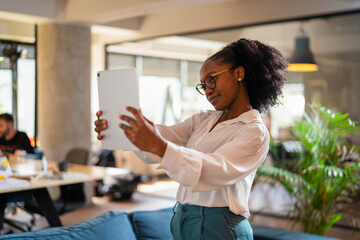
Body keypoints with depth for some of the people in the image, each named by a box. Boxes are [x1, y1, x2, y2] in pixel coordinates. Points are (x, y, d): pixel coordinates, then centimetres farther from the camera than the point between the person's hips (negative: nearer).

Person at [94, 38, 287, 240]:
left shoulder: (255, 133, -12)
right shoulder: (203, 120, 12)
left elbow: (214, 171, -27)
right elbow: (167, 135, -4)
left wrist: (158, 146, -41)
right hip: (182, 223, 6)